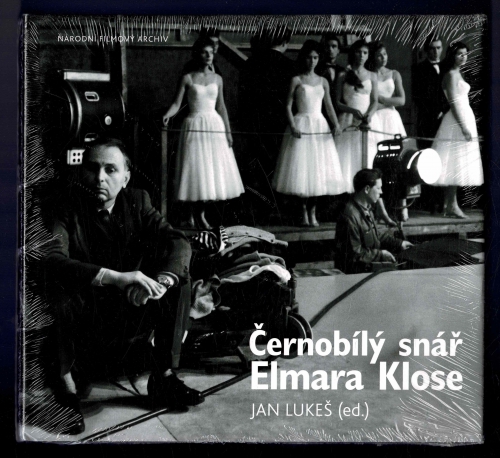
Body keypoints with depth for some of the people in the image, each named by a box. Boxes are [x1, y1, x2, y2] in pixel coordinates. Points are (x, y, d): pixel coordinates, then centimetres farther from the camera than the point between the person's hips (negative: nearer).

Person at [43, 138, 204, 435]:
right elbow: (51, 259, -31)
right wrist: (114, 278, -44)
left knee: (179, 277, -14)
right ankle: (66, 385, -18)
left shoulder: (137, 202, 1)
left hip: (129, 317, 4)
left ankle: (163, 377, -8)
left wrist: (161, 281, -33)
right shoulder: (66, 210, -12)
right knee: (57, 280, -32)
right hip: (80, 319, -4)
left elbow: (179, 243, -11)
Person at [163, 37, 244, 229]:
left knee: (213, 170, 2)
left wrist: (228, 131, 9)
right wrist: (167, 115, -25)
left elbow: (221, 107, 12)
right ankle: (191, 215, 5)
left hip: (215, 126, 4)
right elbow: (177, 103, -5)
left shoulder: (217, 78, 9)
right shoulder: (188, 78, 0)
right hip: (195, 126, -3)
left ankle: (201, 213, 13)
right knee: (195, 170, -4)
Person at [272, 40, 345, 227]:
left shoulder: (323, 81, 12)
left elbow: (329, 106, 11)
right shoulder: (296, 80, 1)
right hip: (301, 126, -4)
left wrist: (336, 123, -5)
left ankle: (312, 212, 11)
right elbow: (288, 106, -3)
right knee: (302, 168, -6)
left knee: (318, 169, 2)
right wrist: (293, 126, -17)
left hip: (320, 126, 4)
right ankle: (304, 212, 4)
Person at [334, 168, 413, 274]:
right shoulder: (350, 216, -23)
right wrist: (380, 254, -15)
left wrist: (399, 244, 16)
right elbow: (354, 253, -22)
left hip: (369, 267, 10)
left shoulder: (367, 210, 11)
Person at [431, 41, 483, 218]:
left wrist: (466, 125, 17)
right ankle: (451, 205, -7)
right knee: (455, 165, -9)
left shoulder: (456, 73, 18)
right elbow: (454, 102, -17)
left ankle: (449, 204, 12)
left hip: (464, 119, 9)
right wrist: (464, 127, -21)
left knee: (457, 165, 9)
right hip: (457, 122, -9)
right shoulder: (451, 74, -11)